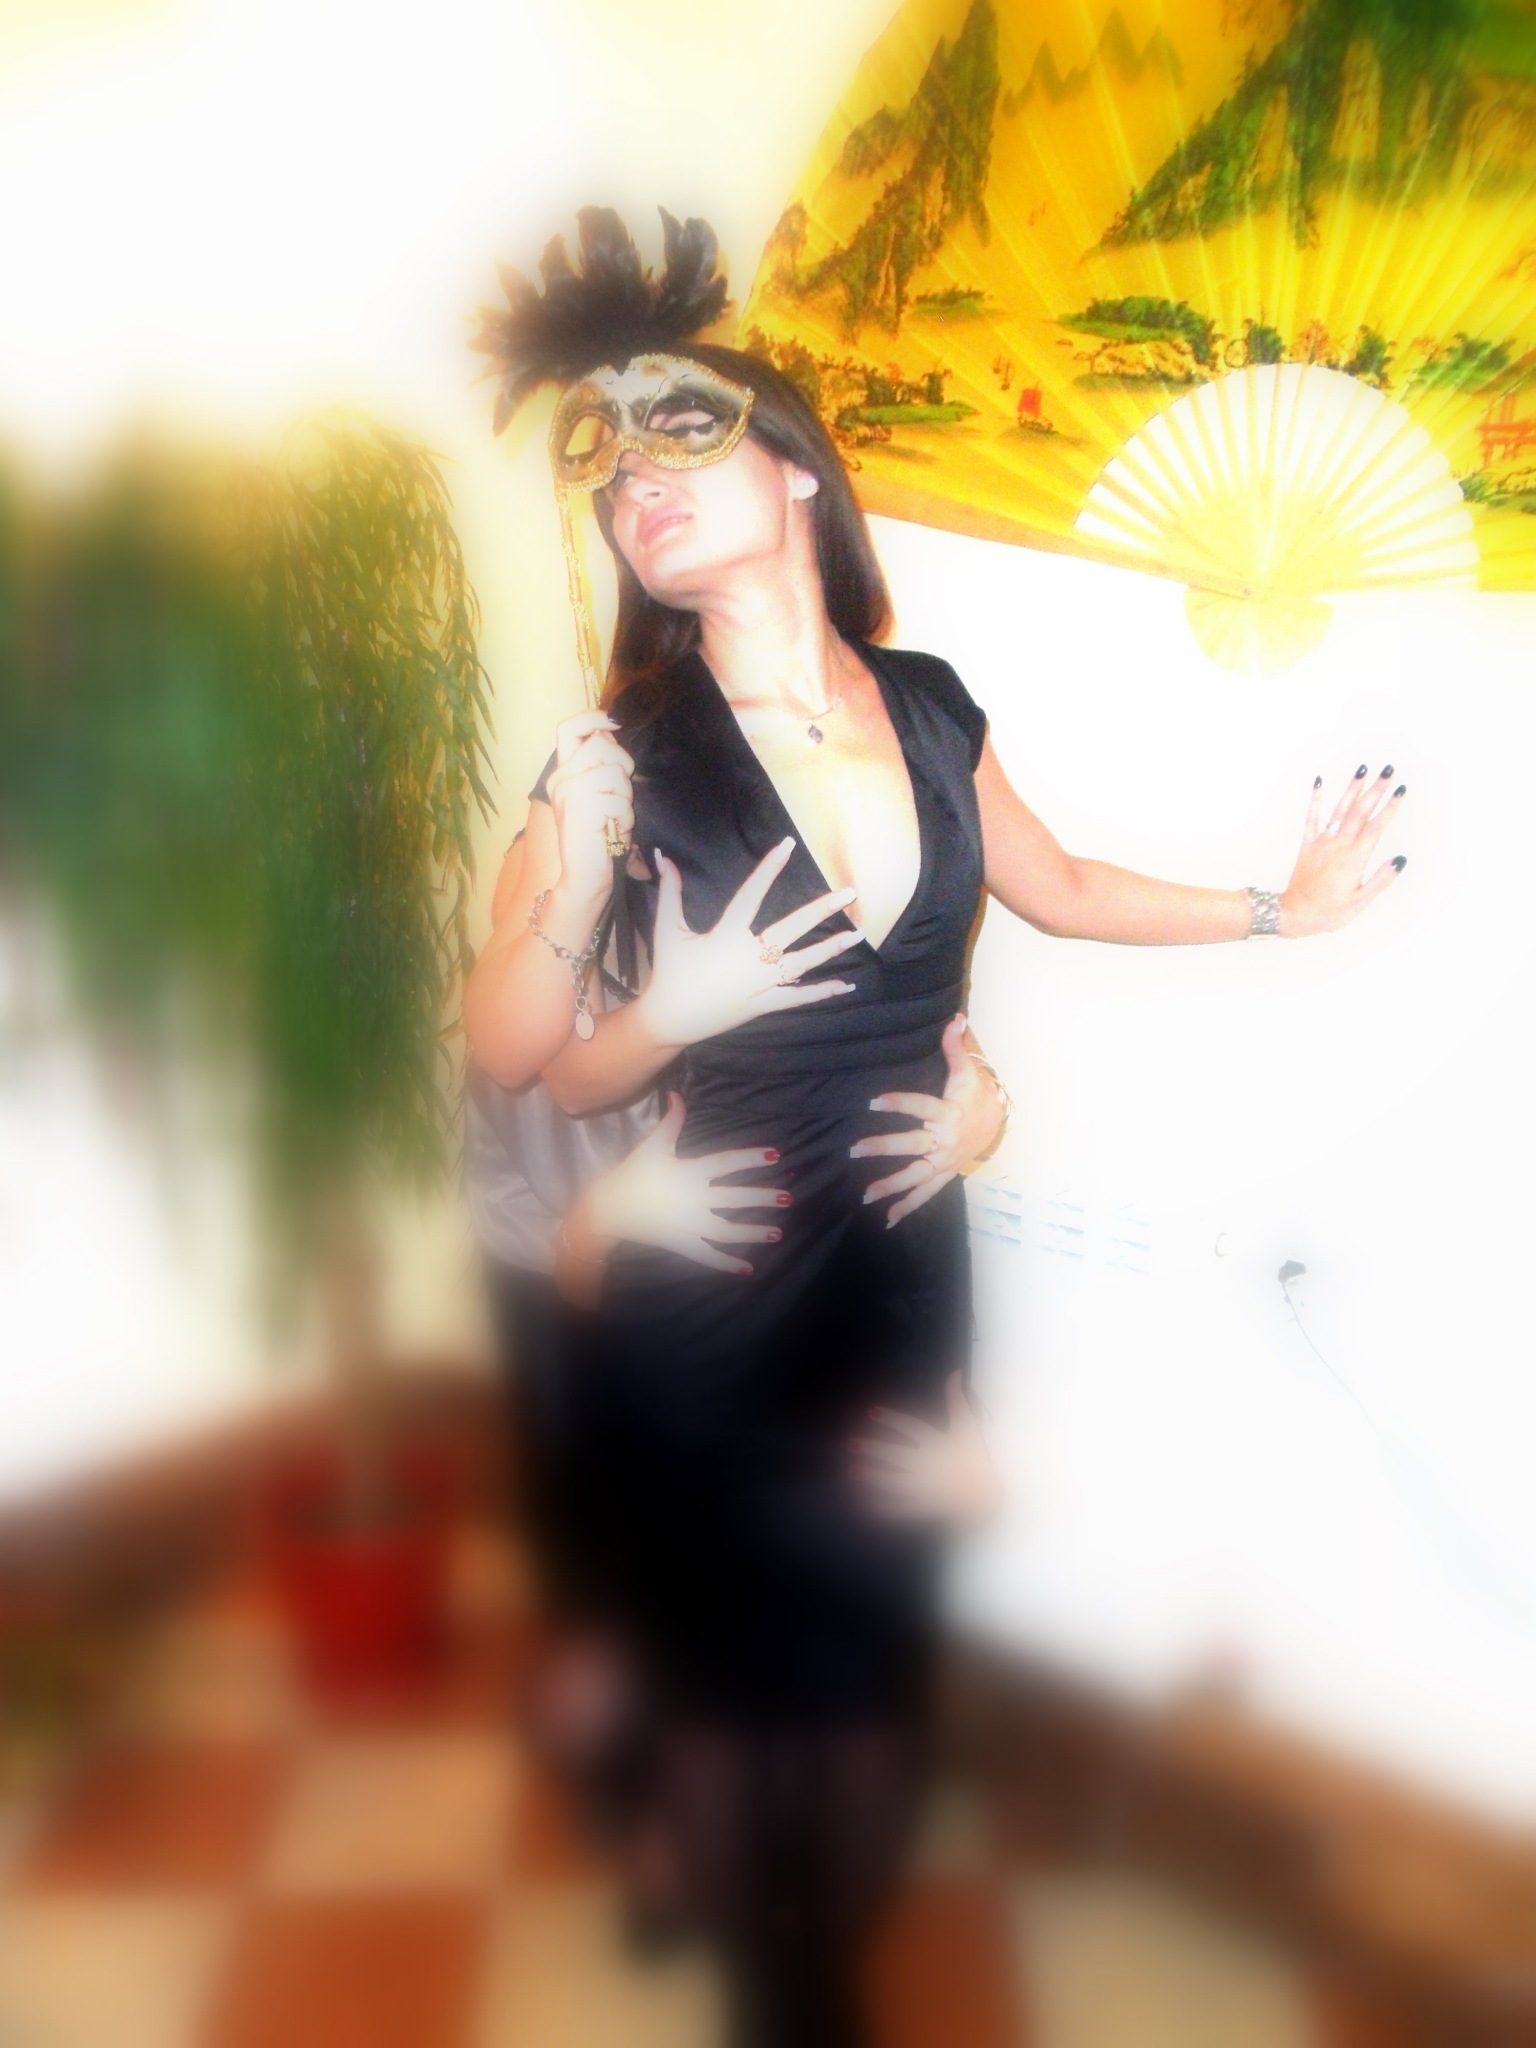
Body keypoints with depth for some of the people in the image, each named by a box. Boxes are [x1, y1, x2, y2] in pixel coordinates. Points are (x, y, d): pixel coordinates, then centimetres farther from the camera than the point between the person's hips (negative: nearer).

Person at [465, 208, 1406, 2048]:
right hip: (713, 1286, -3)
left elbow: (1055, 886, 16)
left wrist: (1282, 904, 19)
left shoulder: (929, 708, -3)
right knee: (737, 1682, 15)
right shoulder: (622, 767, -14)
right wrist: (675, 1013, -27)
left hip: (906, 1256, 4)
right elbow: (527, 1072, -8)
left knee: (873, 1654, 19)